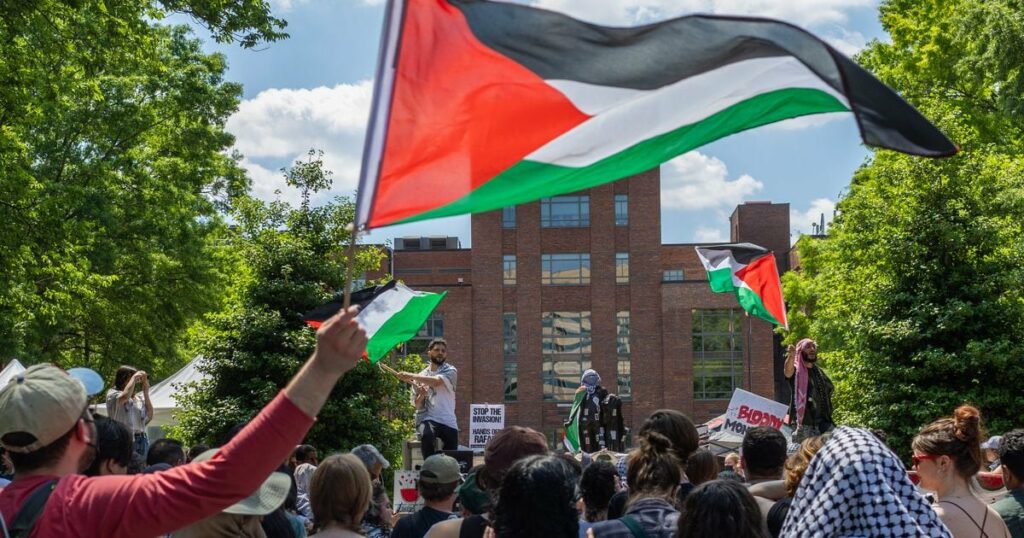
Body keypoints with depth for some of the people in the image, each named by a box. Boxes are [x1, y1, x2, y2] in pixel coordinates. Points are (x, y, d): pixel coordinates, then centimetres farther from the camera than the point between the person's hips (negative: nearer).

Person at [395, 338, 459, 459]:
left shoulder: (451, 371, 4)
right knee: (427, 435, -34)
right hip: (426, 418, 0)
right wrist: (421, 395, -14)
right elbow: (417, 404, 9)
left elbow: (437, 381, -19)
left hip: (448, 422, 0)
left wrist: (411, 376, -22)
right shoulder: (421, 376, 12)